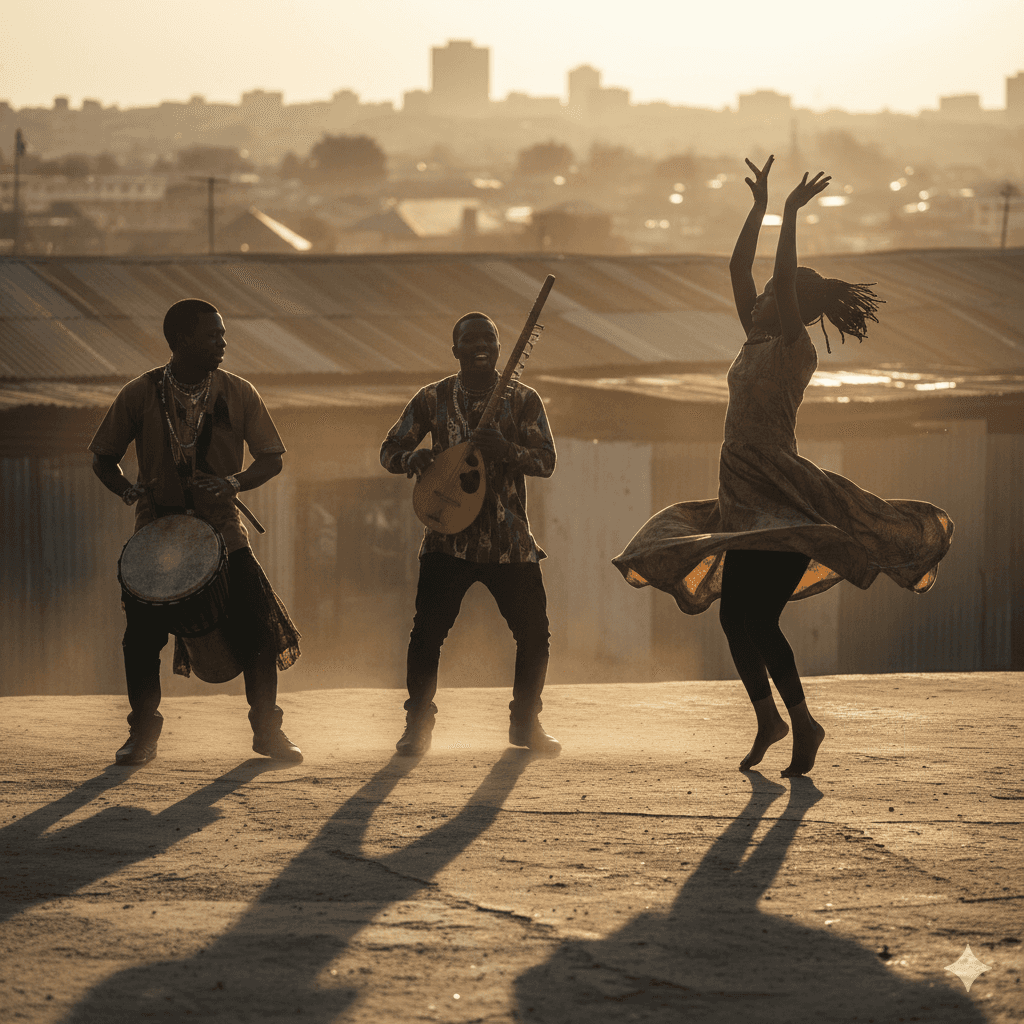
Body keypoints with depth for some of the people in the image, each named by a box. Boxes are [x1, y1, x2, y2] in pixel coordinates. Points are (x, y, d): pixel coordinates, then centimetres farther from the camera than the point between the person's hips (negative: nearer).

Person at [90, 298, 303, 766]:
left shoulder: (238, 393, -4)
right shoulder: (140, 395, -6)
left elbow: (273, 458, 1)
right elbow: (103, 457, 4)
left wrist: (234, 482, -18)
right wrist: (129, 490, -16)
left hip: (221, 529, 0)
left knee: (257, 630, -8)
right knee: (141, 635, -8)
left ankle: (267, 730, 10)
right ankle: (142, 733, 12)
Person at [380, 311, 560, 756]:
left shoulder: (523, 400, 3)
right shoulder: (433, 399, 3)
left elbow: (546, 460, -5)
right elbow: (389, 451, 6)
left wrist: (506, 450, -24)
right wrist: (414, 458, -18)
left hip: (510, 539, 1)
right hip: (449, 538, -1)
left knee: (534, 632, 0)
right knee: (427, 631, -10)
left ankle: (525, 723, 18)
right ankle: (417, 726, 3)